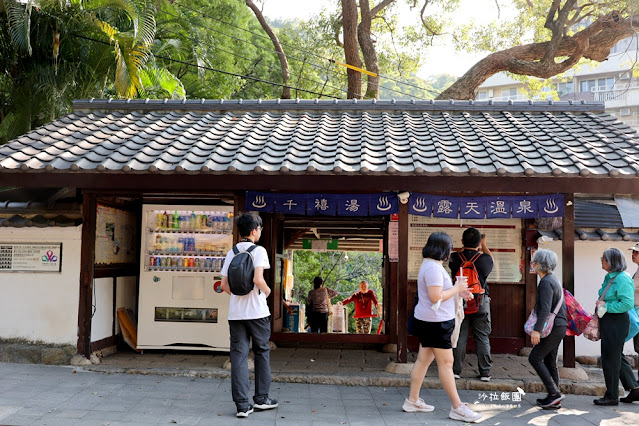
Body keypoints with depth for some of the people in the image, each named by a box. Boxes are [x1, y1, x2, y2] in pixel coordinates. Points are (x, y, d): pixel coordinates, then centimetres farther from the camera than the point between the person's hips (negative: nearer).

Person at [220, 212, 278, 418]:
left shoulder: (231, 253, 8)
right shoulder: (258, 250, -8)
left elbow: (224, 285, 7)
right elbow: (258, 279, -21)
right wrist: (267, 291, -1)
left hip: (235, 312, 4)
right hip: (256, 311, -4)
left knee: (238, 355, 5)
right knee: (262, 352, 13)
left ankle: (242, 405, 5)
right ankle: (261, 398, 21)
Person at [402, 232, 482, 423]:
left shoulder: (429, 264, 13)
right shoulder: (433, 267, -21)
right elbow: (435, 297, -26)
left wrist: (458, 291, 11)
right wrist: (456, 288, -14)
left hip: (429, 321, 11)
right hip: (435, 322, -11)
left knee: (423, 359, 14)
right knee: (446, 362, -3)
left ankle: (413, 401, 22)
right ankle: (457, 408, 7)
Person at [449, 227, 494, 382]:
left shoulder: (455, 258, -8)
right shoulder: (484, 259, -9)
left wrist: (466, 245, 24)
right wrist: (483, 245, 27)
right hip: (481, 303, -1)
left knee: (459, 337, 7)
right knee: (483, 338, 8)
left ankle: (456, 370, 11)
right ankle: (485, 373, 13)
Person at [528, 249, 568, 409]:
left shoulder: (546, 282, -16)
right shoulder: (552, 279, 15)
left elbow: (545, 309, -25)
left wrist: (537, 330, -27)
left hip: (554, 327, -10)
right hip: (558, 326, 10)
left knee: (535, 358, -7)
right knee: (549, 361, 12)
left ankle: (554, 393, -6)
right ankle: (554, 398, 16)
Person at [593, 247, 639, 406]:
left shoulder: (623, 279, -18)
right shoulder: (608, 277, 12)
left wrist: (606, 306, -19)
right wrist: (598, 314, 15)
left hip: (617, 322, -10)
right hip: (607, 322, 10)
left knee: (611, 358, -1)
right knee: (617, 357, 17)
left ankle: (612, 396, 11)